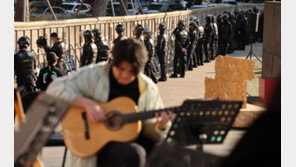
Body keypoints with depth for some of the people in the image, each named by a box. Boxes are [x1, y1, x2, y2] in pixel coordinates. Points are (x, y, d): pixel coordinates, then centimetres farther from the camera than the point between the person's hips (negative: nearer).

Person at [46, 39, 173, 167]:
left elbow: (149, 130, 10)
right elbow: (55, 89, -8)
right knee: (133, 156, -35)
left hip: (133, 141, 4)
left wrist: (160, 126, -15)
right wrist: (87, 103, -21)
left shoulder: (148, 88, 7)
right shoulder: (94, 75, -2)